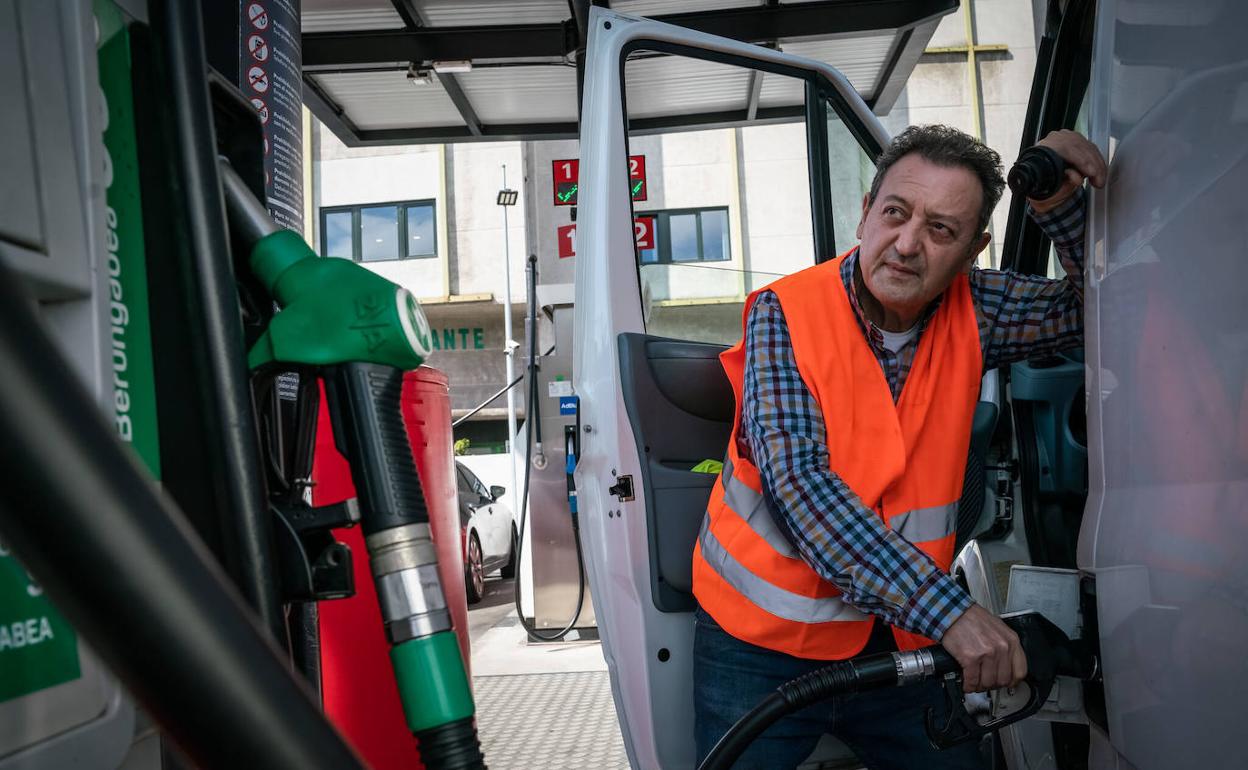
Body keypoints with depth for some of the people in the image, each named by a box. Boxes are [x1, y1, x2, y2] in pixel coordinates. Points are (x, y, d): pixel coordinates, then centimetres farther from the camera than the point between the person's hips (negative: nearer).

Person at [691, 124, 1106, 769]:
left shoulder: (970, 313, -2)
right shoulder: (785, 313, -16)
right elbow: (798, 479, -26)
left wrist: (1058, 204, -11)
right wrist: (947, 607, -33)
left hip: (897, 635, 4)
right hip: (762, 643, -3)